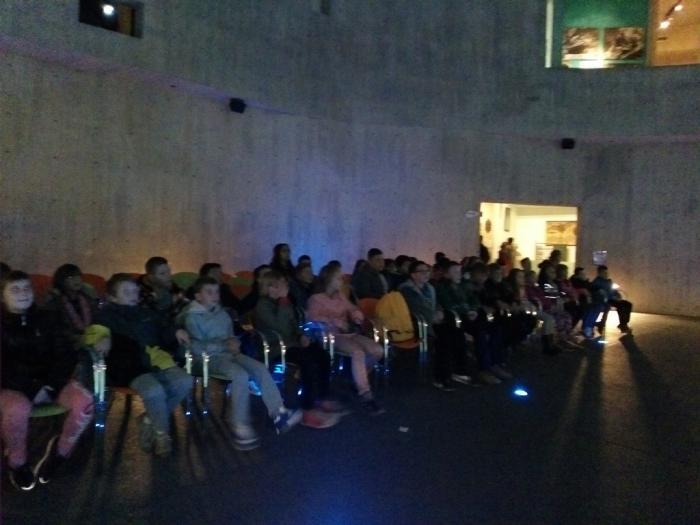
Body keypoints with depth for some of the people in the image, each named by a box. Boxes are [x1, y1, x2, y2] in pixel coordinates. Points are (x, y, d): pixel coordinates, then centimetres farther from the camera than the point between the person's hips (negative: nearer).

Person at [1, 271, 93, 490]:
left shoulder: (46, 318, 11)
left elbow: (66, 354, 5)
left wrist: (52, 383, -12)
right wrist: (30, 386, -16)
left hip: (49, 381, 3)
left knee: (84, 401, -26)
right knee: (18, 409, -37)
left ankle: (61, 451, 0)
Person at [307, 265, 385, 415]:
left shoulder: (341, 296, 19)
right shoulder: (316, 298, 0)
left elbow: (354, 310, 24)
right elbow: (312, 317, -15)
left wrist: (357, 315, 0)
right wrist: (334, 321, -24)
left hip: (349, 333, 7)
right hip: (332, 336, -6)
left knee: (377, 351, -16)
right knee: (358, 352, -34)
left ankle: (359, 378, 8)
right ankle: (365, 396, -33)